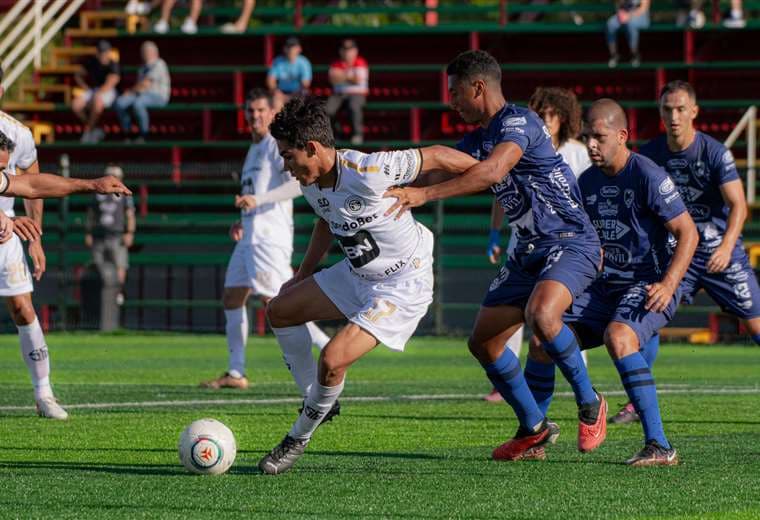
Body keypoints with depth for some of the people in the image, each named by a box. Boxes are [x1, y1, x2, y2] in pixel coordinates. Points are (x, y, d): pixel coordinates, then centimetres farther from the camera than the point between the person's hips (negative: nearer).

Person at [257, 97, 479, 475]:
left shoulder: (368, 172, -32)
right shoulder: (311, 184, -6)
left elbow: (437, 156, -21)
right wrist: (302, 276, 19)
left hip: (404, 285, -9)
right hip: (357, 274, 9)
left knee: (332, 360, -19)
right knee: (279, 311, 9)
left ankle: (298, 439, 4)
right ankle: (317, 399, 23)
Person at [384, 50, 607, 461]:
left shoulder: (519, 122, -17)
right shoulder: (475, 140, 12)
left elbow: (493, 171, -33)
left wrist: (425, 194, -38)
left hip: (571, 243, -10)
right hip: (529, 252, 10)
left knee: (540, 314, -35)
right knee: (483, 342, 5)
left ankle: (589, 404, -14)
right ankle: (533, 428, 20)